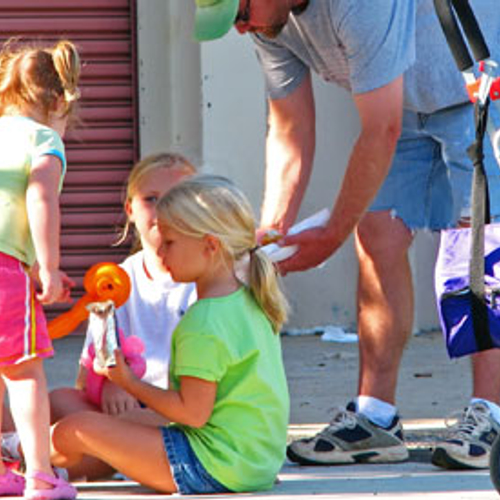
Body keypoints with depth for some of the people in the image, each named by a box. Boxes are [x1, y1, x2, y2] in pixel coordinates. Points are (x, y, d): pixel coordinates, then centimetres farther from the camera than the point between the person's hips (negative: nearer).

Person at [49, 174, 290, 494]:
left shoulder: (203, 324, -20)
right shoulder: (249, 302, 10)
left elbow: (193, 413, -20)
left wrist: (130, 383, -10)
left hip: (215, 467, -10)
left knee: (73, 431, -5)